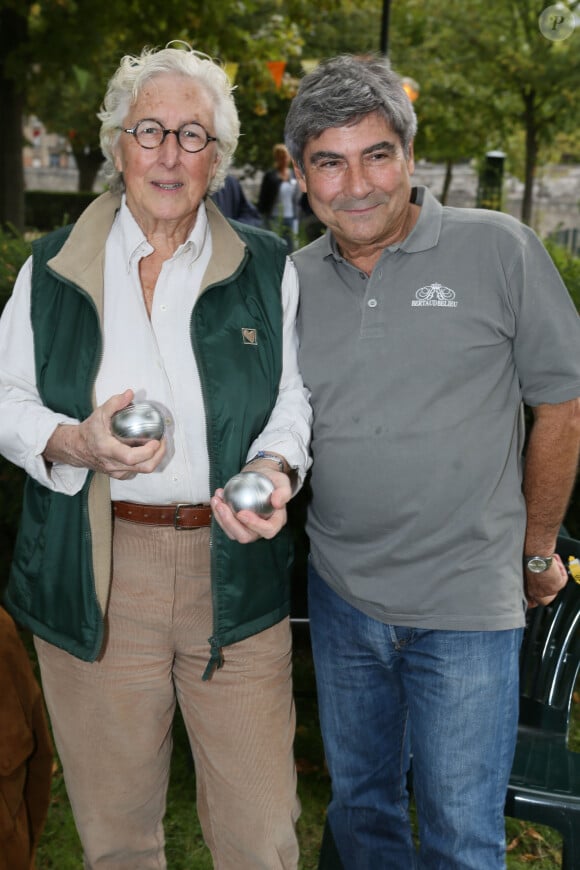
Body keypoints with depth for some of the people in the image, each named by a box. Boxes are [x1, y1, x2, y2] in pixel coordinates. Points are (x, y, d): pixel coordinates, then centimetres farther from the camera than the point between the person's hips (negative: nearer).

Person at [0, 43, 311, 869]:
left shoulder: (267, 267, 6)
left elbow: (293, 396, 10)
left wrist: (275, 467, -12)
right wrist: (77, 442, -14)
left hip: (234, 565, 0)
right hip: (91, 577, 1)